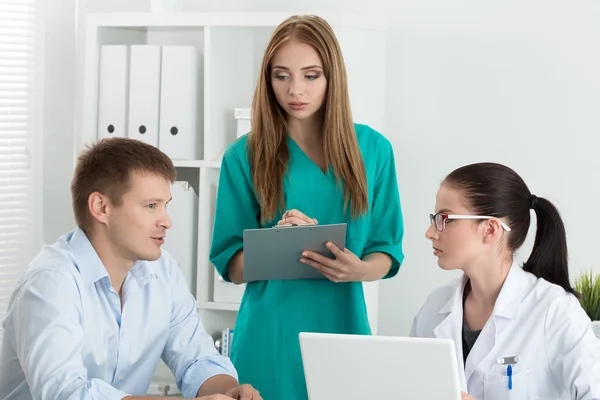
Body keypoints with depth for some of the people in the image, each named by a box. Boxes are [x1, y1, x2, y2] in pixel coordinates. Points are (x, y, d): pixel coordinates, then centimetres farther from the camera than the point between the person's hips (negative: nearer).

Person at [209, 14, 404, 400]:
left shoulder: (373, 149, 2)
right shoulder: (246, 155, -3)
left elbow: (387, 252, 5)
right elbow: (231, 266, -1)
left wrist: (359, 270, -17)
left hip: (342, 328, 2)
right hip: (272, 336, -1)